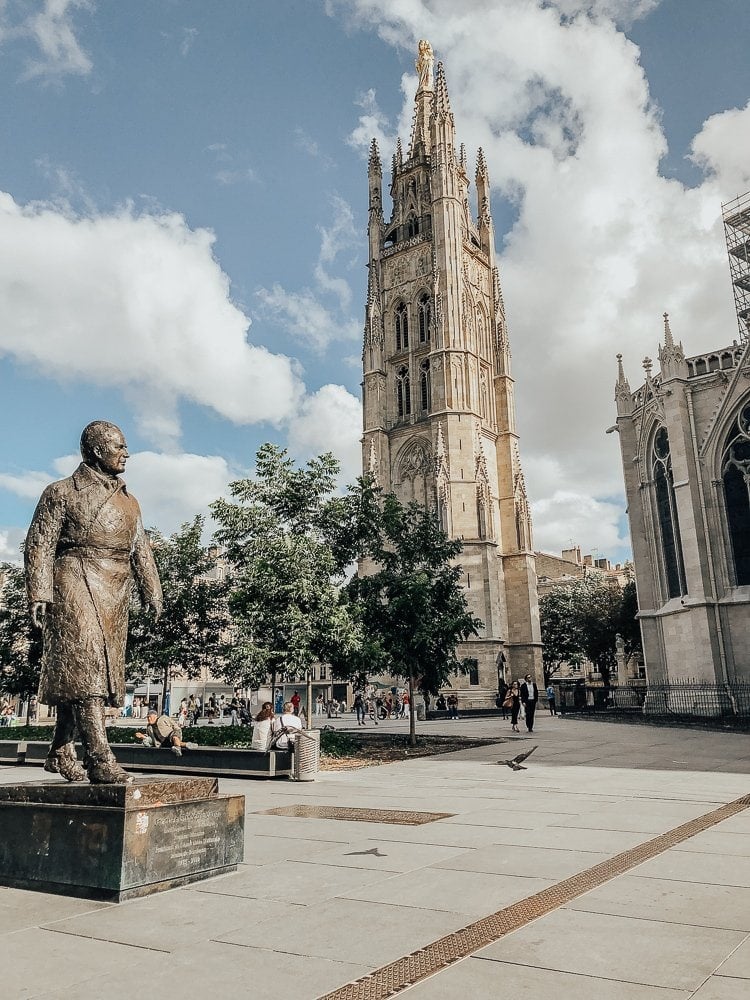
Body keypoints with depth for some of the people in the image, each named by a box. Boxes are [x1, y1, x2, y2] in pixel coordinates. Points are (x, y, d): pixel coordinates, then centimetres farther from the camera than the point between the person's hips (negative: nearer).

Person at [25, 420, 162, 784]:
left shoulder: (129, 502, 21)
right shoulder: (61, 493, 3)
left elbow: (141, 549, 18)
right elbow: (39, 546, -3)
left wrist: (151, 591, 9)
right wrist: (38, 593, -13)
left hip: (115, 595, 6)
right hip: (76, 585, -6)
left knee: (90, 671, 9)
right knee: (86, 665, -16)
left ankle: (60, 753, 22)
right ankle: (99, 759, -19)